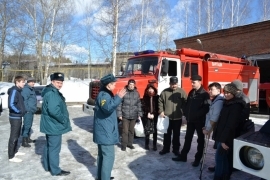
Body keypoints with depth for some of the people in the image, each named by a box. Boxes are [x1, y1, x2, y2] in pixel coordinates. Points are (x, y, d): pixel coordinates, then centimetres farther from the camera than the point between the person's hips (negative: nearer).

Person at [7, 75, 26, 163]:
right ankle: (11, 156, 7)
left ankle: (15, 151, 32)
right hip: (15, 117, -9)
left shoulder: (18, 90, 11)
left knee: (17, 135, 19)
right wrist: (19, 111, -15)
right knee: (13, 137, -2)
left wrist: (21, 111, 7)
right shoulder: (14, 91, -17)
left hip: (18, 117, 9)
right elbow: (11, 105, -26)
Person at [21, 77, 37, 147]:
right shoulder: (25, 89, -15)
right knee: (26, 125, -8)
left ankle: (28, 138, 29)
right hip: (28, 111, -10)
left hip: (31, 111, 10)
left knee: (29, 125, 17)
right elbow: (24, 100, -22)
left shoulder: (31, 89, 17)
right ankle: (24, 141, -4)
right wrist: (27, 110, -23)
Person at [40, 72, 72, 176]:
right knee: (54, 148, 0)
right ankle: (55, 170, 12)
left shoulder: (52, 91, 12)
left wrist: (62, 119, 13)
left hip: (50, 124, 11)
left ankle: (47, 166, 36)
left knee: (49, 146, 21)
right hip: (54, 125, -11)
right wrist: (64, 120, -22)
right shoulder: (52, 93, -22)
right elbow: (53, 110, -34)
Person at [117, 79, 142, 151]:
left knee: (131, 130, 13)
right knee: (125, 131, -1)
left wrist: (139, 114, 8)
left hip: (133, 116, 4)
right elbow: (119, 104, -6)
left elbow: (139, 104, 11)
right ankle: (124, 144, 12)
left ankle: (130, 143, 27)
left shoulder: (136, 93, 6)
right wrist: (119, 114, -9)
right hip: (125, 116, -3)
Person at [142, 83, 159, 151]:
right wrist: (148, 113, -10)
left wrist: (153, 114, -10)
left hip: (155, 116, 0)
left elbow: (157, 107, -1)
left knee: (154, 130, 0)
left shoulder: (157, 97, 0)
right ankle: (147, 144, 13)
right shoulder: (145, 97, 3)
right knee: (147, 130, -1)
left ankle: (154, 145, 10)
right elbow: (144, 107, 2)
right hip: (147, 116, 1)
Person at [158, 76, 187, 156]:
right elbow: (160, 102, 5)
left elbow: (185, 103, -1)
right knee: (167, 134, 12)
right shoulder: (164, 92, 0)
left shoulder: (181, 92, -1)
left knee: (176, 134, 11)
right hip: (167, 117, 1)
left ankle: (176, 149, 25)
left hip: (178, 117, 0)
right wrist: (161, 111, -4)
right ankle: (166, 148, 26)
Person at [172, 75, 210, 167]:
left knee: (200, 140, 8)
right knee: (188, 138, 14)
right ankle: (183, 156, 23)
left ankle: (198, 159, 19)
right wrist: (186, 114, 2)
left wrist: (197, 115, -23)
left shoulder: (204, 94, -11)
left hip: (200, 121, -6)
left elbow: (206, 108, -18)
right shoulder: (191, 92, 9)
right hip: (190, 120, 6)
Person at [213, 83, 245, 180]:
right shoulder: (228, 103, 12)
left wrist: (224, 139, -24)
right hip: (223, 136, 9)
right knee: (226, 159, 17)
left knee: (220, 159, -5)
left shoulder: (236, 106, -17)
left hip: (227, 138, -9)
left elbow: (230, 124, -22)